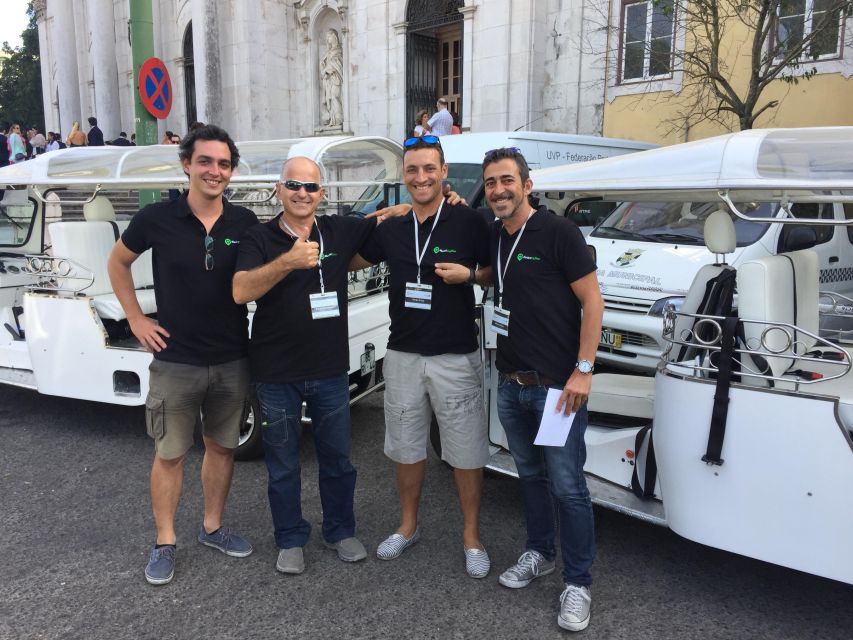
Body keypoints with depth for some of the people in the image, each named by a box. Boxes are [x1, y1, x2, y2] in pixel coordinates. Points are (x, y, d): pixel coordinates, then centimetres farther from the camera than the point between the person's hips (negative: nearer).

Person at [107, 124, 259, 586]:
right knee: (170, 454, 9)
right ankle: (165, 543, 26)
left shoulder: (244, 223, -3)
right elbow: (117, 262, 8)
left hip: (232, 361, 3)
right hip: (175, 361, -2)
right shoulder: (157, 219, -8)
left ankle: (212, 527, 34)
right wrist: (136, 319, 2)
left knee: (222, 446, 15)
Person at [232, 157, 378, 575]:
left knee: (337, 458, 16)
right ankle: (290, 540, 32)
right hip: (276, 374, -2)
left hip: (331, 371, 2)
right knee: (283, 465, 12)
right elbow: (241, 292, -21)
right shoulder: (259, 239, -6)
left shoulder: (341, 231, 1)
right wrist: (288, 262, -35)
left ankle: (340, 532, 36)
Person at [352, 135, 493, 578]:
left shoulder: (469, 222, -7)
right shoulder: (390, 228, 5)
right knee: (406, 448, 17)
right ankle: (408, 526, 36)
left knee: (466, 453, 6)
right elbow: (351, 262, 19)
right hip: (403, 356, 4)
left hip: (456, 357, -4)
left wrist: (468, 274, -15)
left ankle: (472, 537, 24)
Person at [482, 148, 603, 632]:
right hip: (511, 384, 6)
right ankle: (539, 554, 37)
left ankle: (578, 582, 16)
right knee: (530, 475, 19)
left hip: (557, 385, -6)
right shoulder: (491, 237, 8)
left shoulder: (558, 232, -10)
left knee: (567, 485, 0)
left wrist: (583, 370, -16)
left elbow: (592, 300, -11)